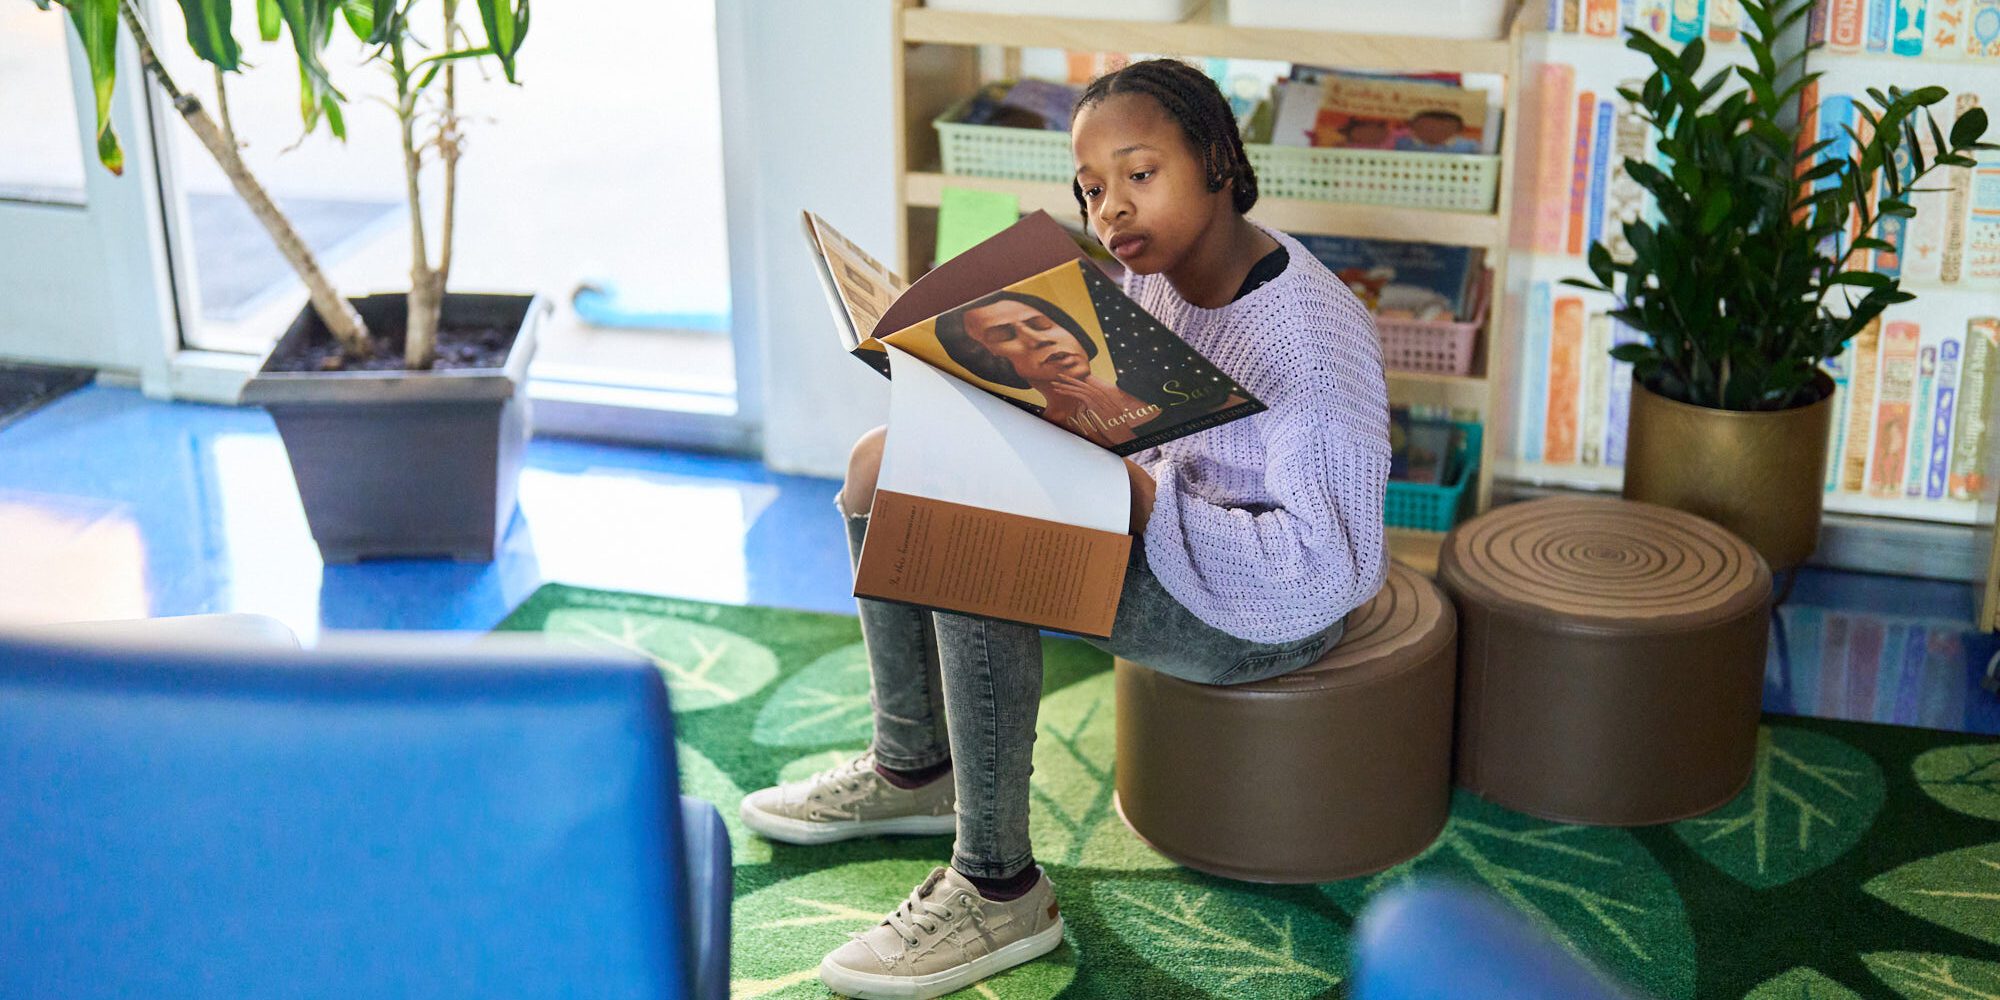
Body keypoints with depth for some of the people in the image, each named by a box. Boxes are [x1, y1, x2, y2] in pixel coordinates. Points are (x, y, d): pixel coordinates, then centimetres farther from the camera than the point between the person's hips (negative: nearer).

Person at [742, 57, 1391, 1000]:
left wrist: (1140, 497, -33)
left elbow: (1328, 567, -29)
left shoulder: (1314, 338, -26)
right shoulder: (1147, 270, -1)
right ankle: (912, 769, 16)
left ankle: (1000, 891, -19)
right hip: (1153, 517, 9)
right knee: (885, 462, 5)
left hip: (1267, 607, -9)